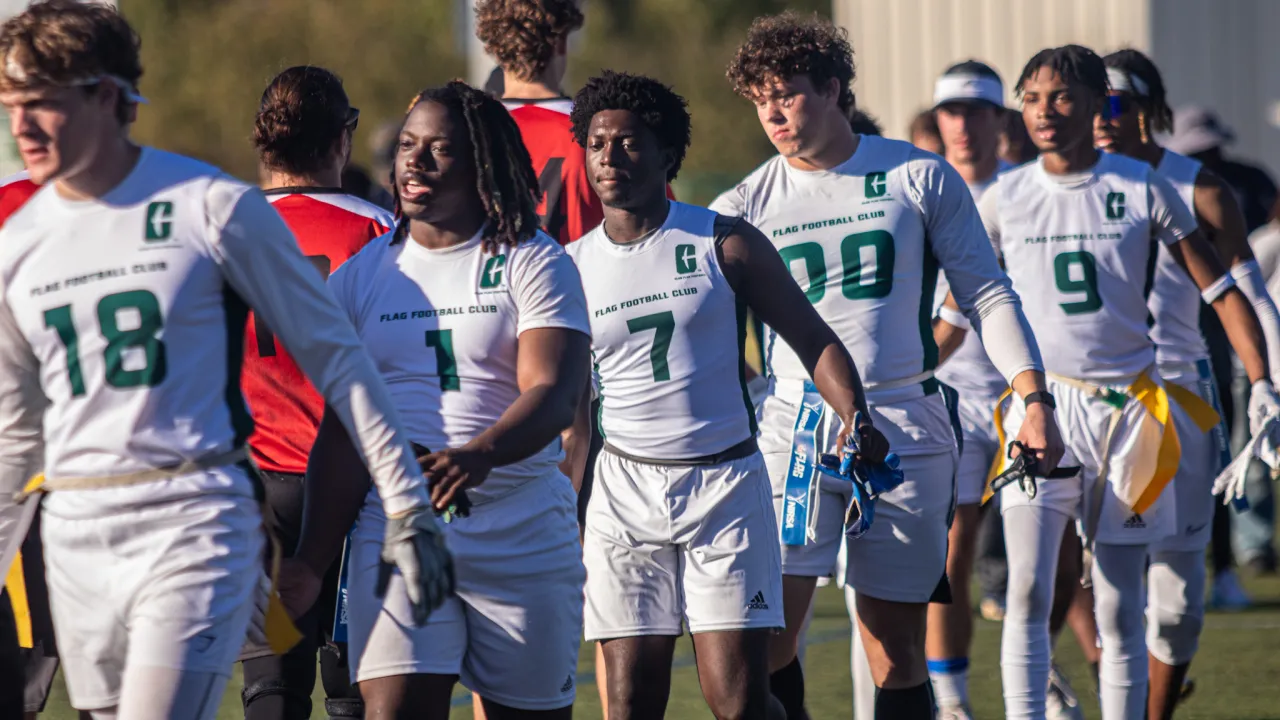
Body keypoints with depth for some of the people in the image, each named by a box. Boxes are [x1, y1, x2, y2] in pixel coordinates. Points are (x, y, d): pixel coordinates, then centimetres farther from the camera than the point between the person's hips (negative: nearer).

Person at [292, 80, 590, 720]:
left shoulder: (531, 263, 1)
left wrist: (480, 455, -33)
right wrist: (311, 566, 7)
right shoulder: (361, 276, 12)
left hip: (524, 538, -1)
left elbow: (554, 395, -13)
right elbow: (342, 436, 13)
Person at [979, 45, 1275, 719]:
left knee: (1118, 611, 2)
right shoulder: (1005, 199, 5)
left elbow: (1220, 290, 4)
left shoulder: (1142, 189, 1)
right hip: (1041, 405, 0)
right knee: (1027, 592, -17)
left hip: (1126, 406, 0)